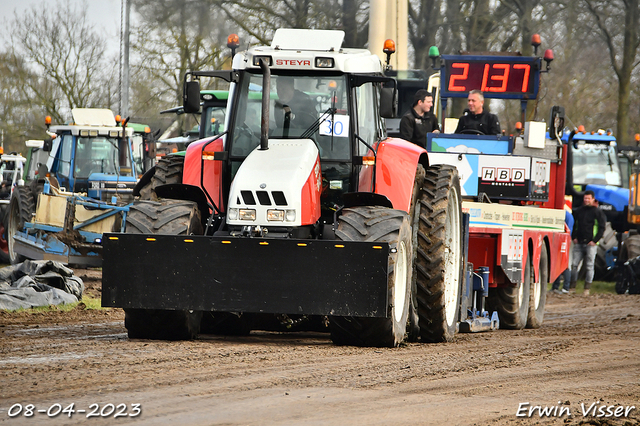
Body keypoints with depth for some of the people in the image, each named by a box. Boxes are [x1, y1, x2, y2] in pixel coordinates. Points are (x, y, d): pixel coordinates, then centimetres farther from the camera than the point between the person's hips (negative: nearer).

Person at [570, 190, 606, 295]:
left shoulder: (597, 212, 1)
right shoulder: (578, 211, 14)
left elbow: (602, 228, -1)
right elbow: (574, 225, 21)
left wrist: (595, 240, -8)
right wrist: (574, 237, 7)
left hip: (590, 244, -4)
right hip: (578, 243, 4)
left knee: (589, 266, -2)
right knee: (574, 265, -1)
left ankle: (587, 289, 2)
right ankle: (572, 287, 4)